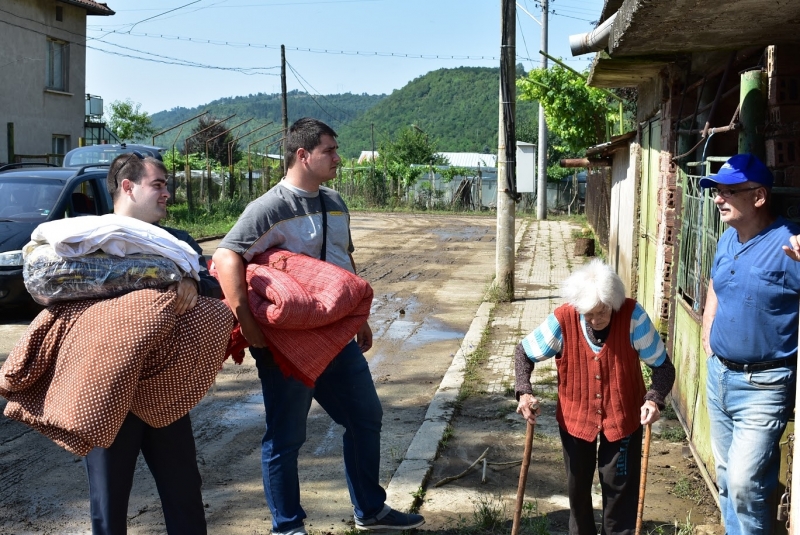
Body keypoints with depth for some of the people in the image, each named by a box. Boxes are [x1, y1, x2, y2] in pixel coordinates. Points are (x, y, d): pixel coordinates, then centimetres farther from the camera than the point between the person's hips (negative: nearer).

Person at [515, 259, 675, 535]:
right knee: (578, 486, 18)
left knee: (619, 488, 7)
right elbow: (523, 352, -5)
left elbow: (663, 366, -15)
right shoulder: (562, 320, -21)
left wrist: (654, 399, -34)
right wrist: (524, 392, -20)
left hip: (623, 417, -1)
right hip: (575, 417, 1)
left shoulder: (633, 316, -23)